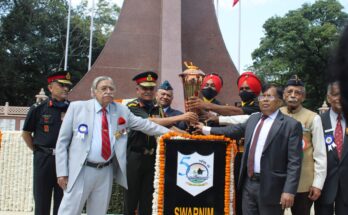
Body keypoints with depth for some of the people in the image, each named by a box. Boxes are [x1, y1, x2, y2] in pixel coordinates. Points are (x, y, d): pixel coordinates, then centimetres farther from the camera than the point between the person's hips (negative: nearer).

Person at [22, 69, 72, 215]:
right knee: (41, 202, 7)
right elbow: (26, 134, 7)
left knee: (62, 202, 10)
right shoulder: (38, 109, -2)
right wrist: (38, 151, 4)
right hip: (43, 160, -1)